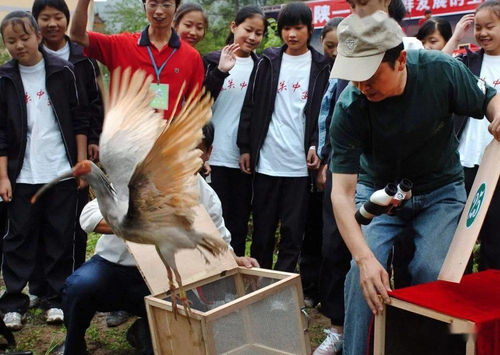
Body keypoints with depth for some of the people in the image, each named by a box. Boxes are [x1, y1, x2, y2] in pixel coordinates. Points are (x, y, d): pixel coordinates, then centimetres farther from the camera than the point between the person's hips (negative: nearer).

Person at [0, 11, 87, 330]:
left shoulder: (62, 72, 0)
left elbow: (79, 120, 3)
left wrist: (82, 164, 0)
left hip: (62, 172, 0)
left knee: (61, 238, 5)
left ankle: (56, 299, 17)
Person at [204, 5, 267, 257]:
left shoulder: (260, 67, 9)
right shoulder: (213, 61, 2)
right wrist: (220, 71, -19)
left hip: (245, 157, 3)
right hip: (215, 155, -2)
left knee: (240, 221, 8)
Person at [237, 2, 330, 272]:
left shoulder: (320, 67, 5)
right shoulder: (268, 62, 7)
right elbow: (251, 106, 7)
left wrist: (316, 145, -9)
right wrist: (245, 147, 2)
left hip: (300, 162, -1)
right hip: (266, 160, 1)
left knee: (293, 230, 3)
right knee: (262, 228, 8)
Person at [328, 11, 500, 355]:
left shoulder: (441, 70, -25)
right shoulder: (349, 109, -27)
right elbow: (342, 191, -29)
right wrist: (364, 257, -41)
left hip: (441, 189, 1)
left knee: (431, 274, -13)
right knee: (363, 273, -15)